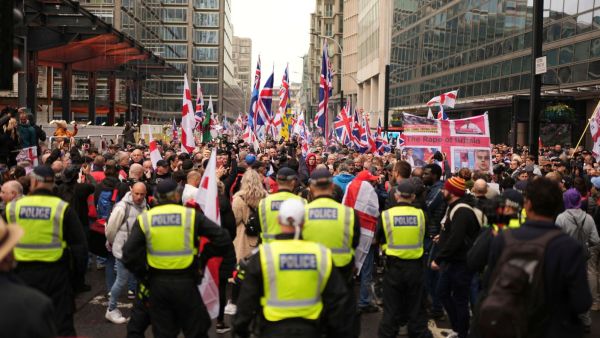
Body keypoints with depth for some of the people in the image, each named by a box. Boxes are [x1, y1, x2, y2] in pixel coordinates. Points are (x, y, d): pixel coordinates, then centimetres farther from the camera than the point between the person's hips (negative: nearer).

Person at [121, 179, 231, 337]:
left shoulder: (144, 219, -2)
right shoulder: (191, 215, -7)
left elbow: (129, 255, -7)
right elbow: (223, 238, -8)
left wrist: (144, 276, 6)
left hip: (157, 283, 2)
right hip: (185, 282, -2)